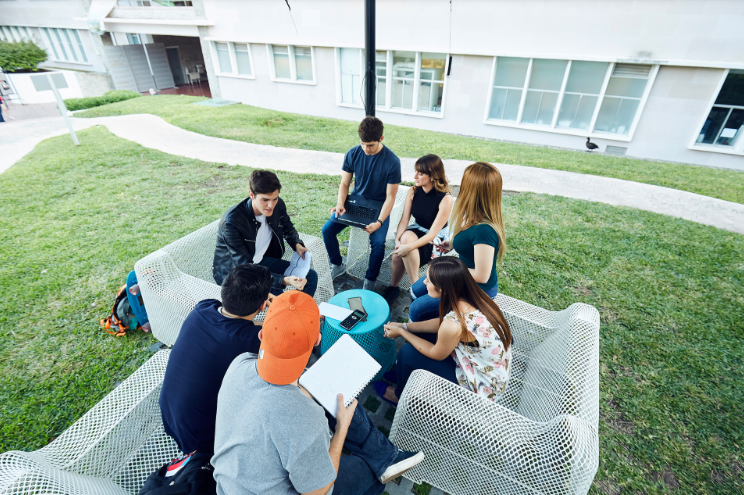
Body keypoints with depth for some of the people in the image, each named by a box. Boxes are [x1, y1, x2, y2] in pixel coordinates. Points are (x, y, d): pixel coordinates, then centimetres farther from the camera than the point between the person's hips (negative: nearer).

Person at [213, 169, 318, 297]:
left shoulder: (278, 205, -12)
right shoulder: (231, 221, -30)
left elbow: (288, 228, 12)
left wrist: (297, 245, -10)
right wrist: (284, 280, -41)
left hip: (262, 260, 6)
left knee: (310, 276, -7)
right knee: (274, 293, -32)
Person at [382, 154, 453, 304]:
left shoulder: (445, 199, -21)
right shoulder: (413, 191, -4)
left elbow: (433, 233, -23)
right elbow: (404, 219, -6)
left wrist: (409, 247, -34)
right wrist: (397, 239, -25)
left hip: (434, 241, -4)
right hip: (415, 230, 5)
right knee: (405, 237, -30)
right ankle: (394, 287, -11)